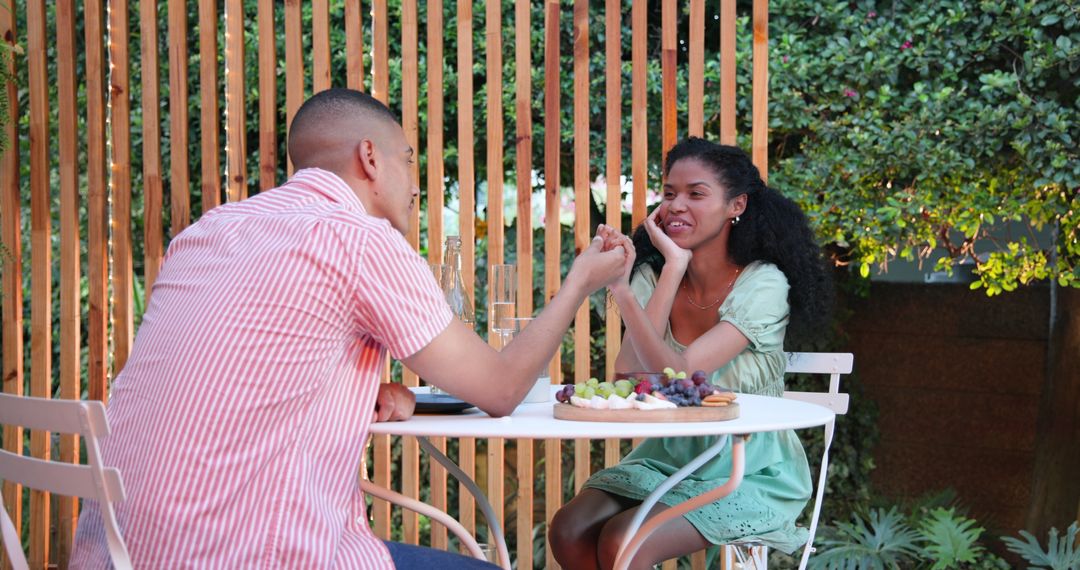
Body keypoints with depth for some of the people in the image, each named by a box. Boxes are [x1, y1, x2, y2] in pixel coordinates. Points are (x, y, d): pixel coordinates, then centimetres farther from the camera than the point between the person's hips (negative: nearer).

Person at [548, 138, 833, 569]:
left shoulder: (763, 285, -14)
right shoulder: (652, 275, 0)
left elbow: (673, 375, -24)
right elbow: (627, 377, -17)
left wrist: (623, 293, -32)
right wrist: (674, 270, -17)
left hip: (750, 473, -5)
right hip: (668, 458, 5)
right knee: (568, 531, -19)